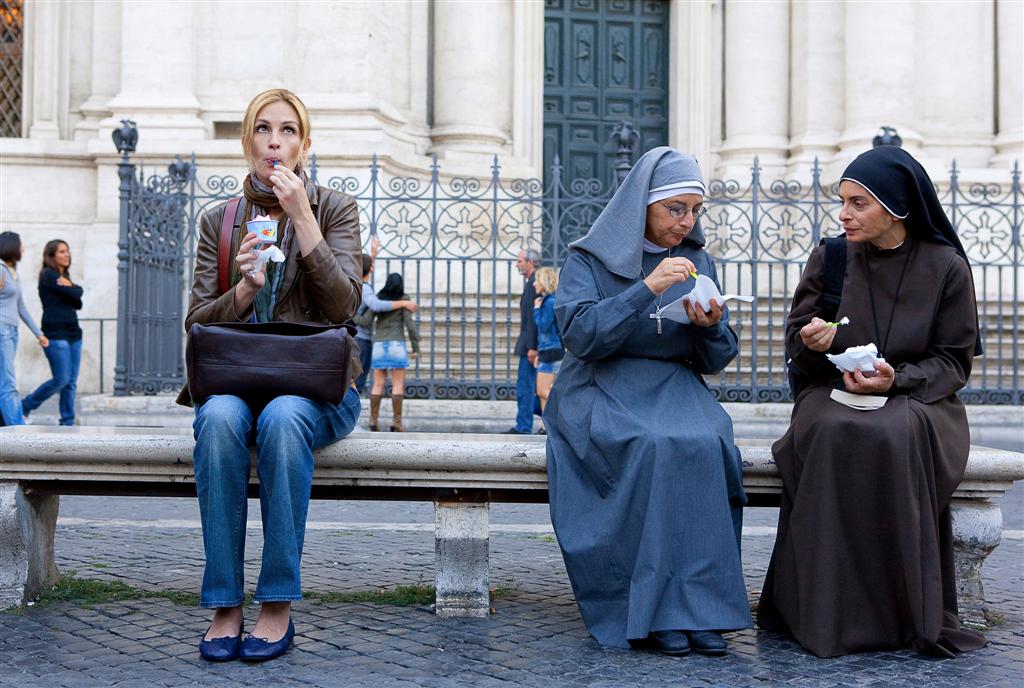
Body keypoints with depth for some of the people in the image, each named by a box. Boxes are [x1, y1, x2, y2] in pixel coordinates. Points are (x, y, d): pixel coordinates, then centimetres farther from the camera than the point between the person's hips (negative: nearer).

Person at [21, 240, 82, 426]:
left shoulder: (64, 276, 19)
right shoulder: (48, 275, -6)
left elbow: (78, 297, 5)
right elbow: (75, 295, -14)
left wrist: (69, 287, -9)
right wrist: (71, 289, 6)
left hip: (73, 333, 8)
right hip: (56, 334, -8)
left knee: (72, 382, 4)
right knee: (61, 380, -10)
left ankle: (67, 422, 7)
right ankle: (24, 407, 5)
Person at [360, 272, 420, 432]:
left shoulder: (378, 300, 8)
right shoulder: (404, 300, 0)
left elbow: (366, 320, 1)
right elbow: (410, 324, -7)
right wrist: (416, 348, -4)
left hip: (379, 345, 3)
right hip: (396, 345, -3)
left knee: (378, 384, 5)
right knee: (398, 385, -2)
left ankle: (373, 420, -2)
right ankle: (396, 421, -10)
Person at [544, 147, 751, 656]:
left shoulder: (698, 262, 13)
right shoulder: (589, 258, 2)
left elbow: (715, 360, 11)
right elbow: (579, 335, -15)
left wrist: (712, 325, -12)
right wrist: (646, 288, -22)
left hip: (674, 389, 3)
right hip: (602, 390, -3)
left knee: (706, 444, -31)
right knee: (654, 446, -35)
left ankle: (699, 605, -27)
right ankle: (651, 610, -28)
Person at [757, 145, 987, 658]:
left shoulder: (946, 267, -1)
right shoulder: (828, 258, 4)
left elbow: (954, 361, 0)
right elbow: (797, 345, 8)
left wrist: (896, 380, -18)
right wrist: (811, 342, -17)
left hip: (918, 399, -1)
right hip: (834, 393, 2)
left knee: (895, 435, -37)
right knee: (831, 434, -35)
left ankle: (906, 612, -26)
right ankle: (831, 611, -29)